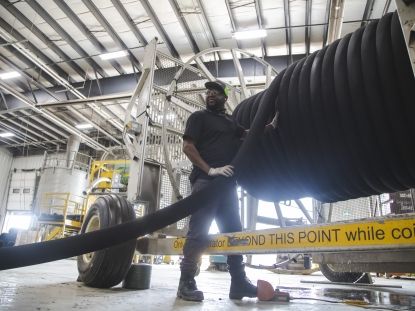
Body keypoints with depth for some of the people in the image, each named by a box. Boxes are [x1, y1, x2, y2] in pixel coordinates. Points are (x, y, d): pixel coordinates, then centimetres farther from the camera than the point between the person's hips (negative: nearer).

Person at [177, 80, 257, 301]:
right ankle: (186, 283, 1)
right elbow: (187, 147, -6)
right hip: (205, 181, -6)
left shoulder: (231, 121, 23)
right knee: (198, 232, -8)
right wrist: (209, 169, -17)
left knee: (233, 231, 6)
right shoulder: (199, 117, 5)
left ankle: (239, 282, 14)